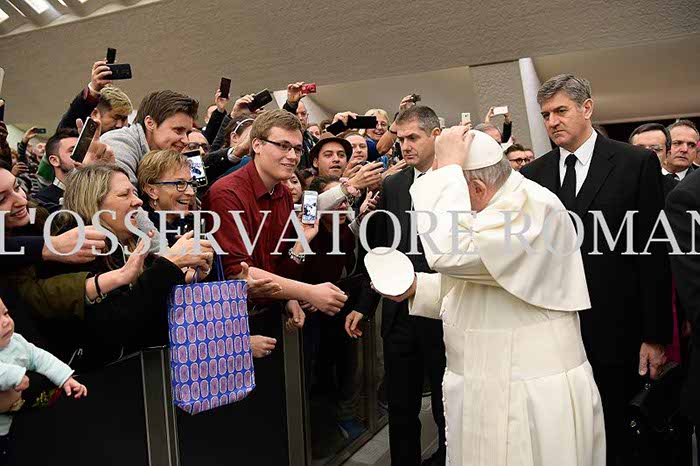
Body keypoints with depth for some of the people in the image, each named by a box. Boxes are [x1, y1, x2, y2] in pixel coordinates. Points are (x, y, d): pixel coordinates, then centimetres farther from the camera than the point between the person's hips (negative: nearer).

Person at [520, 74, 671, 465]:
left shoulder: (636, 164, -2)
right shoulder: (534, 174, 6)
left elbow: (653, 253, -4)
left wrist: (656, 335, -6)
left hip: (612, 330, -2)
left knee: (612, 433, 12)